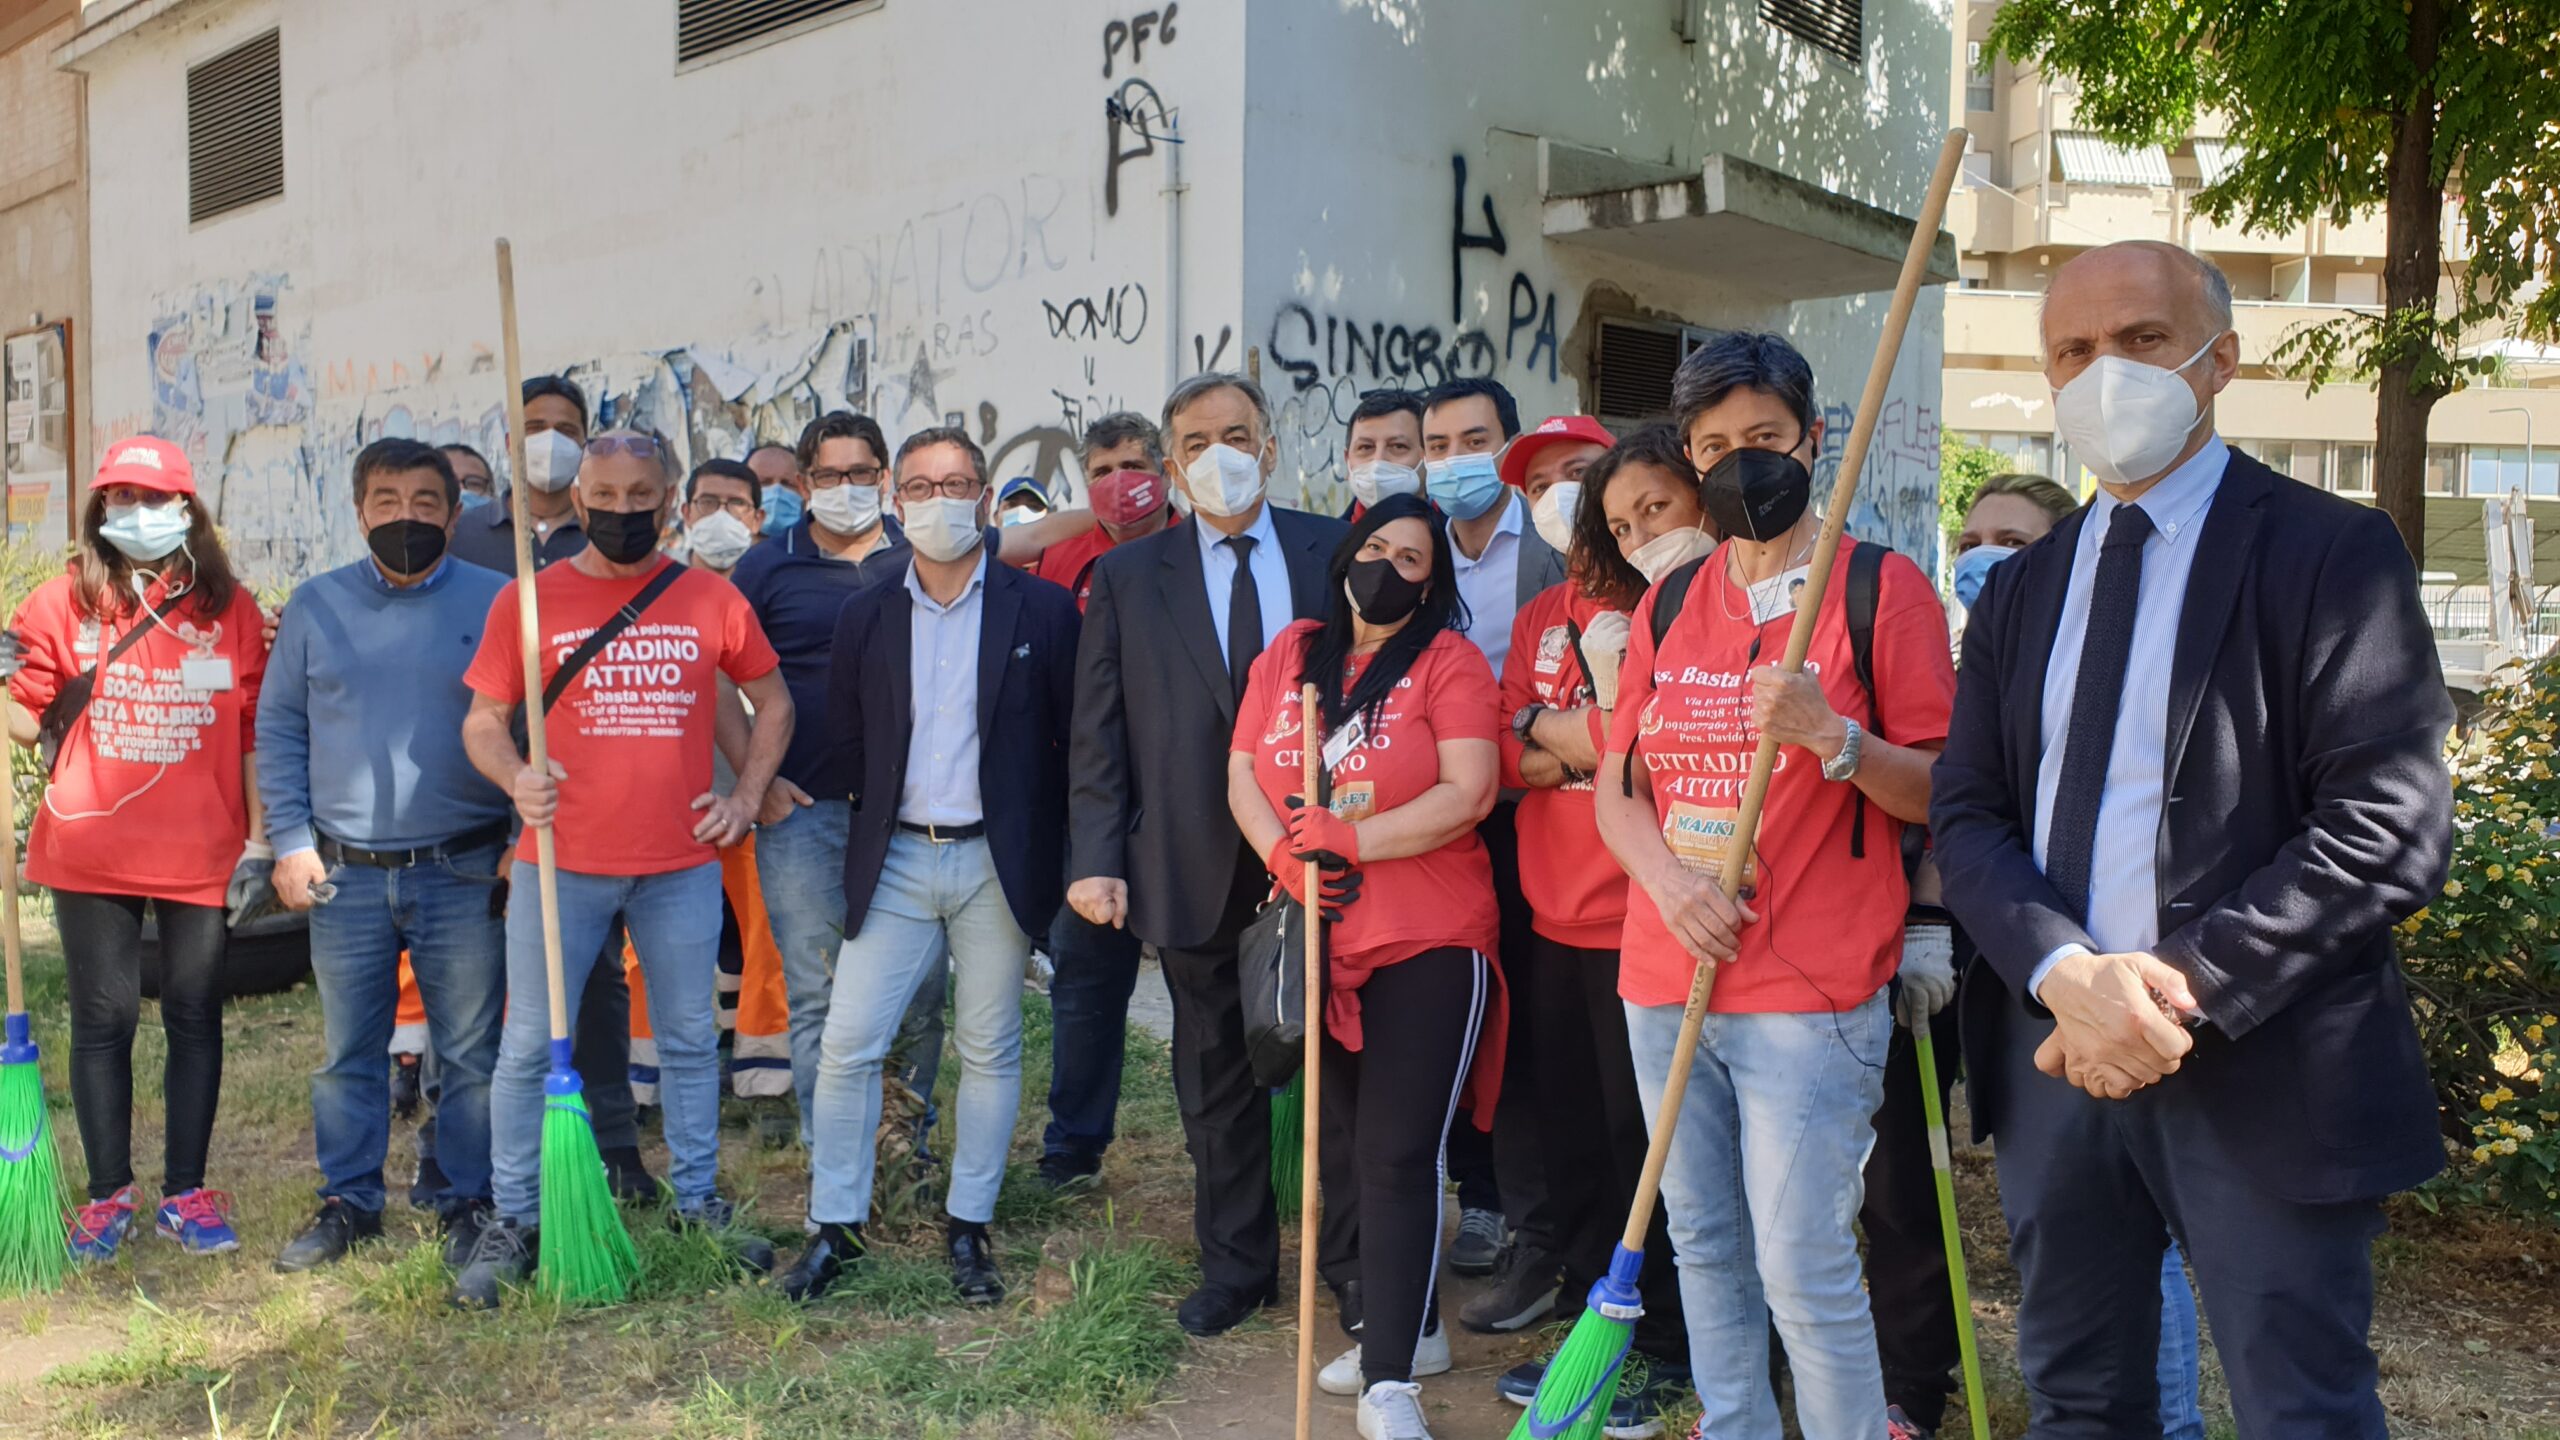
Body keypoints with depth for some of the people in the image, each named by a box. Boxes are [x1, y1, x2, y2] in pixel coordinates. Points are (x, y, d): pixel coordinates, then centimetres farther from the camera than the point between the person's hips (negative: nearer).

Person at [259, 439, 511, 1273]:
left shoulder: (496, 603, 0)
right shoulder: (316, 604, 8)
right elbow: (279, 727, 10)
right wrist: (290, 841, 2)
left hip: (464, 872, -2)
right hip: (344, 874, 2)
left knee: (470, 1051, 4)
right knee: (349, 1051, 11)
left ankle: (469, 1203, 17)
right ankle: (349, 1203, 25)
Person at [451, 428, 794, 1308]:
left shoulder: (711, 600, 4)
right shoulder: (528, 600, 0)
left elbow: (772, 702, 15)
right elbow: (483, 720, 2)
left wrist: (746, 796, 5)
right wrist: (516, 779, -18)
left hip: (683, 864, 1)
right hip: (561, 861, -1)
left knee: (689, 1039, 12)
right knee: (530, 1045, 4)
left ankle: (697, 1202, 26)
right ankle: (513, 1222, 18)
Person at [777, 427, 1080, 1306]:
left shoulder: (1041, 610, -1)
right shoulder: (866, 618, 7)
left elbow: (1075, 737, 0)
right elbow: (844, 741, 13)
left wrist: (1044, 846, -1)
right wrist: (880, 818, 8)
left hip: (997, 864, -2)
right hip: (895, 862, 2)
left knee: (990, 1051, 6)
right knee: (848, 1044, 0)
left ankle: (968, 1229, 21)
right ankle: (836, 1226, 16)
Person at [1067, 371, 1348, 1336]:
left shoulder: (1336, 553, 3)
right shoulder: (1128, 577, 5)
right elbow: (1098, 734, 3)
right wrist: (1096, 857, -5)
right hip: (1195, 871, 1)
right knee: (1217, 1077, 12)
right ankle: (1236, 1264, 29)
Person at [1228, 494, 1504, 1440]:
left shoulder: (1449, 661, -5)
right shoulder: (1289, 654, 9)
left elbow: (1468, 795, -14)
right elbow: (1243, 776, 6)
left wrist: (1349, 840, -19)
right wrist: (1284, 855, -12)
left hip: (1428, 945, -5)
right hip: (1317, 945, 6)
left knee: (1396, 1157, -7)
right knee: (1339, 1155, 14)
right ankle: (1409, 1326, 33)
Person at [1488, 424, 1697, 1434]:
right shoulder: (1540, 618, 14)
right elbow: (1506, 756, 7)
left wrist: (1553, 731, -13)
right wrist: (1591, 737, -9)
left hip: (1640, 914, -7)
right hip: (1555, 910, 7)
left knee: (1641, 1130, 1)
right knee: (1569, 1122, 15)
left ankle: (1663, 1345, 17)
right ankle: (1588, 1314, 32)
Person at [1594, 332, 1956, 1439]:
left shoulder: (1883, 589, -2)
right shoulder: (1668, 603, 12)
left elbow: (1938, 792, -4)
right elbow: (1618, 784, 11)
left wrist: (1834, 737, -22)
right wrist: (1670, 880, -8)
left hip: (1811, 990, -5)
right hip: (1665, 978, 5)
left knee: (1803, 1269, -4)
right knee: (1706, 1253, 14)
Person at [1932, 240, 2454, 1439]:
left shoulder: (2327, 551, -5)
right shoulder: (2021, 589, 12)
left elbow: (2391, 825, -13)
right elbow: (1966, 812, 5)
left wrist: (2187, 985, -18)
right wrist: (2066, 974, -13)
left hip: (2258, 1068, -5)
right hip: (2055, 1055, 5)